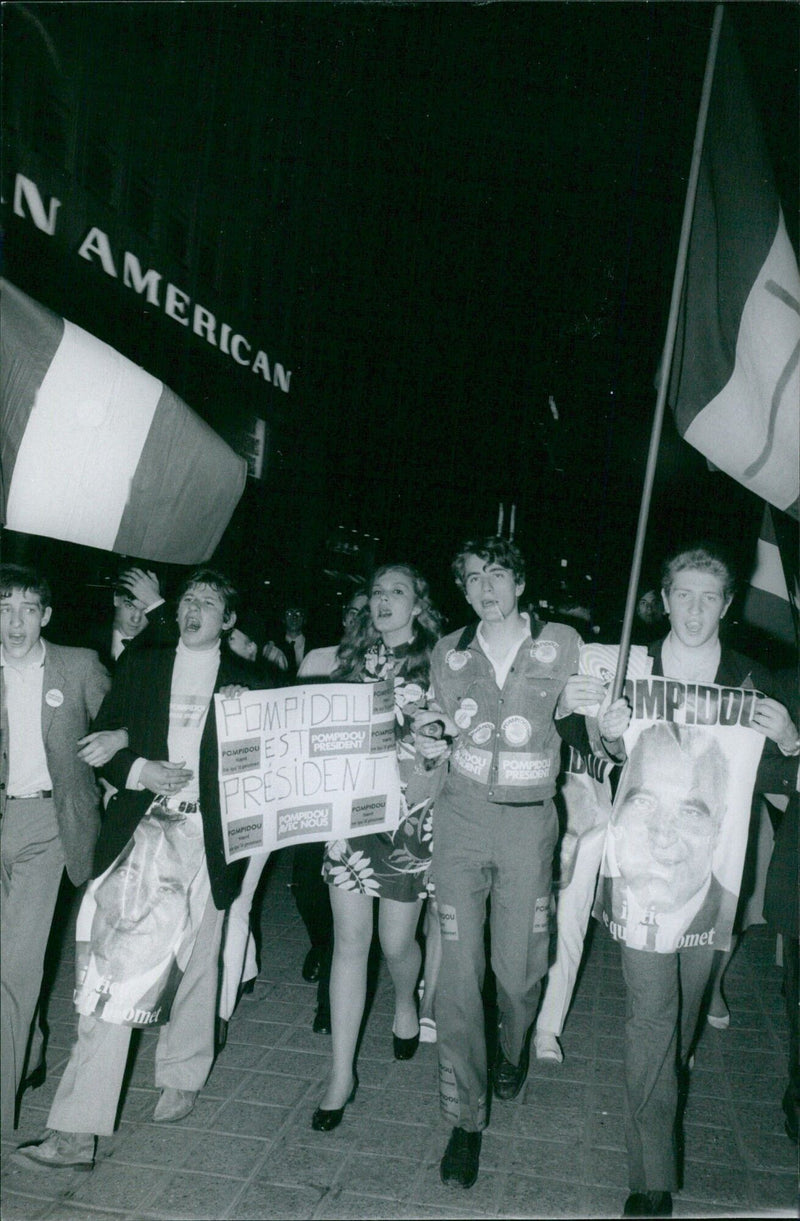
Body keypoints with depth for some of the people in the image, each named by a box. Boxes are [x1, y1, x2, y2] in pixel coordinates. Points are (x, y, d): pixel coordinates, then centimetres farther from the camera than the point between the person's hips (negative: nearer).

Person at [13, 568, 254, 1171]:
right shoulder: (140, 666, 12)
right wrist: (139, 770, -8)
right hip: (138, 830, 0)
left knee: (195, 963, 11)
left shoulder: (244, 681, 8)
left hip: (205, 841, 0)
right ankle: (77, 1131, -3)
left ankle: (182, 1077, 35)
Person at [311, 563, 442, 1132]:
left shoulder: (437, 662, -1)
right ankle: (342, 1072, 10)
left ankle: (406, 1002, 42)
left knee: (397, 942, 7)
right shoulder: (353, 657, 11)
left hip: (407, 814, -2)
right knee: (349, 940, 1)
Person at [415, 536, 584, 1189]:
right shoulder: (449, 654, 8)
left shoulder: (563, 644, 1)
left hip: (529, 821, -1)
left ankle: (513, 1050, 41)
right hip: (463, 816, 1)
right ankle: (466, 1116, 11)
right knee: (460, 969, -3)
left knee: (519, 968, 6)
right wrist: (430, 741, -3)